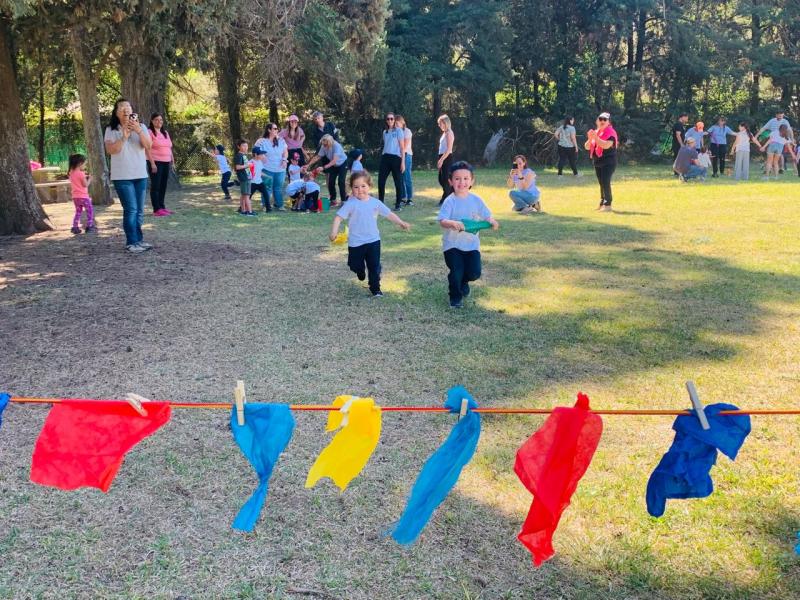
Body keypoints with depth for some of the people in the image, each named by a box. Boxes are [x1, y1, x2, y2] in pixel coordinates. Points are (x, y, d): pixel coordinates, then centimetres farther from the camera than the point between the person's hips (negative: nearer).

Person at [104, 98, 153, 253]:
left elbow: (148, 146, -7)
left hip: (140, 175, 4)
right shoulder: (111, 130, -1)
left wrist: (139, 131, -22)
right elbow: (110, 150, -12)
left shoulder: (141, 127, 6)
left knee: (139, 210, 9)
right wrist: (124, 137, -22)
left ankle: (138, 240, 18)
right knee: (131, 209, -10)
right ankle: (131, 242, -6)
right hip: (122, 176, -4)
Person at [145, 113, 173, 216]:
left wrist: (172, 160, 15)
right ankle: (157, 209, -6)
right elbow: (147, 149, -12)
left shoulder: (165, 133, 17)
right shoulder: (150, 132, -6)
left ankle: (162, 207, 17)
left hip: (166, 162, 7)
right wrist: (152, 163, -19)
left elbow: (169, 147, 21)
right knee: (155, 186, -6)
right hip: (156, 162, -7)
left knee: (163, 186, 9)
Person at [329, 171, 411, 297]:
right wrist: (334, 232, -28)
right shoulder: (351, 204, -11)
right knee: (356, 266, 13)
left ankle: (375, 289, 14)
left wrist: (401, 223, -3)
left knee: (374, 266, 2)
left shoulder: (375, 202, 0)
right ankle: (361, 271, 48)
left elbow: (389, 214, 6)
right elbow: (339, 217, -16)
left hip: (373, 240, 2)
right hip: (355, 243, -2)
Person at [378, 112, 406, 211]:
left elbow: (402, 147, -3)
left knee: (398, 182, -1)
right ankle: (380, 203, 10)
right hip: (385, 158, 5)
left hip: (396, 158, -5)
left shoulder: (398, 131, 0)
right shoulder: (385, 132, 15)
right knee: (381, 181, 0)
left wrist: (403, 162, -10)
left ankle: (398, 204, 7)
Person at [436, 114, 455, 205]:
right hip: (443, 158, 10)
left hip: (447, 158, -10)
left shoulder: (449, 133, -11)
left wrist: (441, 160, -20)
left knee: (445, 179, -7)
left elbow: (449, 149, -18)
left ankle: (445, 200, -2)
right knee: (441, 179, 11)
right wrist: (440, 160, 15)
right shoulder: (444, 133, 17)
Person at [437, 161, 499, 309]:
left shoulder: (476, 200, 0)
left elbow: (487, 216, 1)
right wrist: (453, 223, -41)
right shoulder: (449, 201, -12)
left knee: (474, 272, -2)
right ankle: (455, 296, 19)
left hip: (471, 243, 3)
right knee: (456, 271, -9)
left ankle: (463, 282, 34)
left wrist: (492, 222, -22)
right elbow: (442, 221, -21)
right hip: (452, 244, -3)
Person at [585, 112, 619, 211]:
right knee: (601, 183, 13)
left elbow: (606, 145, -27)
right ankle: (602, 203, 21)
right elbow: (587, 147, 8)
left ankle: (608, 204, -13)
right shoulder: (595, 132, 11)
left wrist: (595, 137, -27)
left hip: (608, 162, -7)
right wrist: (590, 138, -11)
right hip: (597, 162, 7)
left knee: (605, 182, -15)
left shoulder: (611, 132, -10)